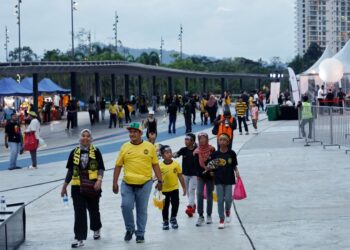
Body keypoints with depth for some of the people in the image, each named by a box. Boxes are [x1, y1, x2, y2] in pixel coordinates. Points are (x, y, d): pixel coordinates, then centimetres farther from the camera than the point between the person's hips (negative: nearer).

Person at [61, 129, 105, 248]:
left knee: (93, 209, 15)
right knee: (79, 213, -4)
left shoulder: (96, 151, -1)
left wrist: (99, 180, -18)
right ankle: (79, 239, -3)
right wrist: (64, 186, 14)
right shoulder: (74, 152, 5)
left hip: (93, 187, -1)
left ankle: (96, 229, 41)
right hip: (77, 187, 1)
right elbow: (70, 171, 12)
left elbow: (101, 168, -2)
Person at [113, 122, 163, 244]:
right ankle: (129, 229, 12)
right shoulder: (125, 147, 4)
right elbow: (118, 166, 6)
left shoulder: (149, 146, 2)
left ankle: (140, 234, 19)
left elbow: (155, 165, 7)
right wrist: (115, 183, 2)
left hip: (145, 184, 0)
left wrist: (160, 180, 4)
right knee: (126, 206, -11)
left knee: (142, 210, 5)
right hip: (127, 184, 1)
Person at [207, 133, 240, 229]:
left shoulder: (231, 153, -2)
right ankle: (222, 219, 13)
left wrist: (236, 172, -10)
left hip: (229, 179, 0)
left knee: (228, 199, -3)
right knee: (220, 200, 2)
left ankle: (228, 211, 30)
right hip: (219, 180, 0)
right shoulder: (215, 154, -1)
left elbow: (234, 165, 5)